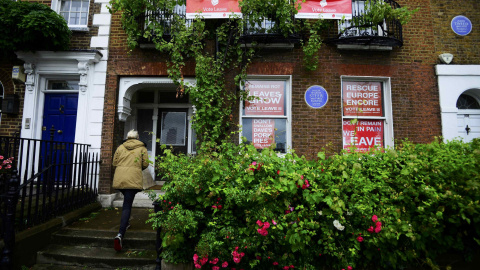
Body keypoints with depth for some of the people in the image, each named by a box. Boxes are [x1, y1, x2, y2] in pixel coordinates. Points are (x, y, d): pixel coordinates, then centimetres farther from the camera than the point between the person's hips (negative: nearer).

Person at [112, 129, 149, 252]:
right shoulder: (142, 148, 6)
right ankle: (120, 234, -19)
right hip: (133, 179, -4)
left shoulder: (120, 147, 13)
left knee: (127, 200, 27)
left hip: (119, 178, 4)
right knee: (127, 205, -6)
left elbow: (114, 163, 14)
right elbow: (145, 164, 2)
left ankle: (125, 223, 40)